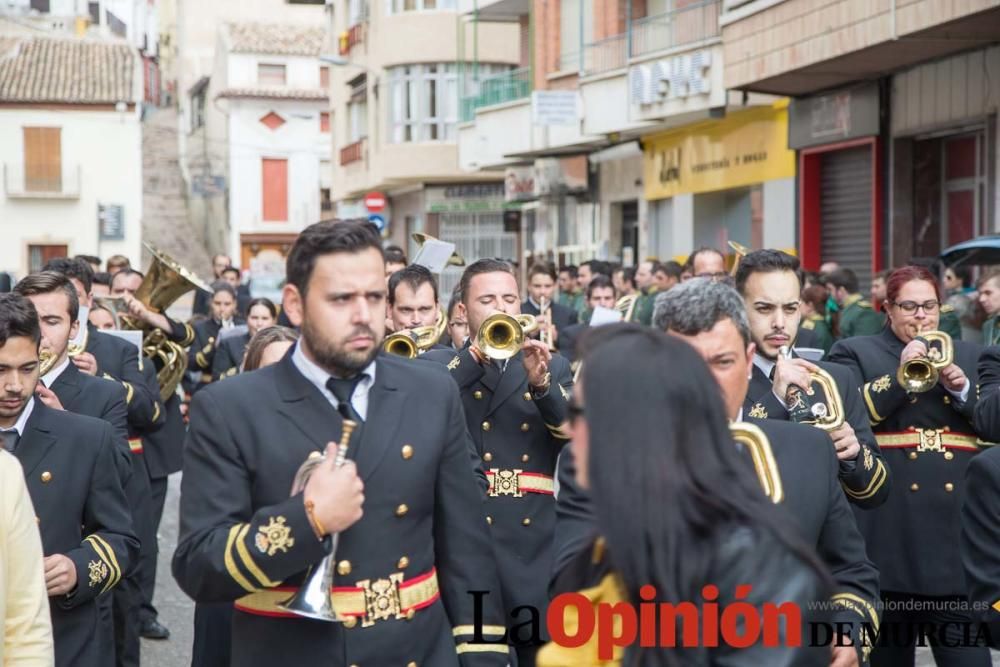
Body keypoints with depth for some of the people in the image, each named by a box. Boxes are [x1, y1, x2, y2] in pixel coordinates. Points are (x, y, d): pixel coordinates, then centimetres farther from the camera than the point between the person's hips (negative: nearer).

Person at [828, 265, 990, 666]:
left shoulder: (970, 357, 17)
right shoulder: (854, 353, 6)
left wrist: (963, 389, -7)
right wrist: (899, 376, -14)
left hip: (958, 528, 2)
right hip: (890, 531, -2)